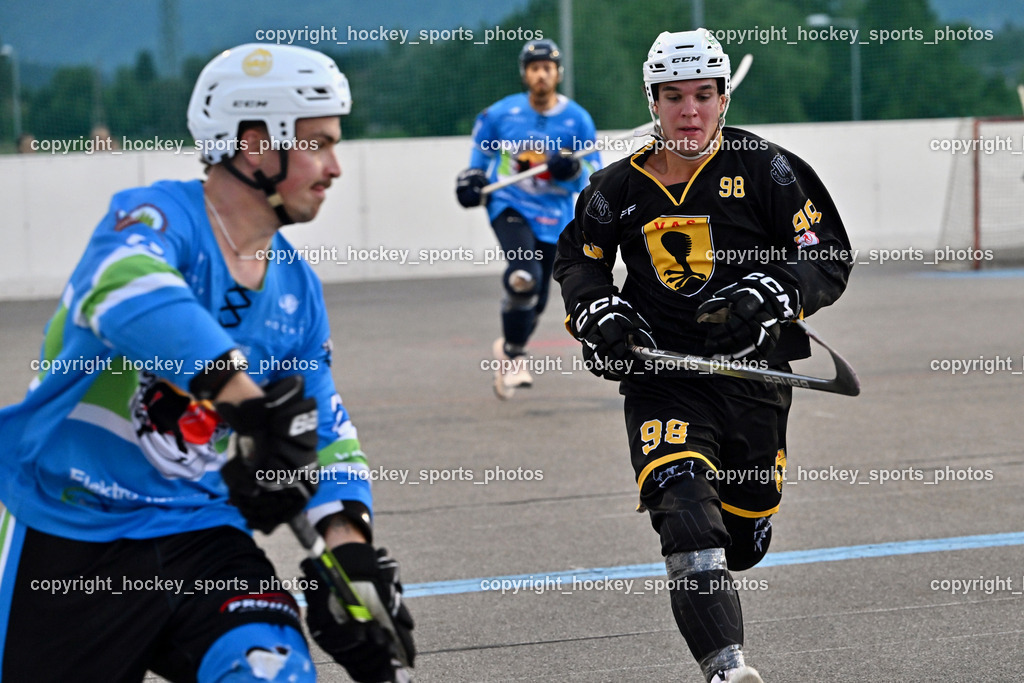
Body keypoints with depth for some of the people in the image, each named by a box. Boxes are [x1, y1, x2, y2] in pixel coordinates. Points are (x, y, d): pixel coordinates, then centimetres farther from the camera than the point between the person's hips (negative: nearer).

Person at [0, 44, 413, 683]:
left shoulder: (298, 290, 9)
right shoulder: (155, 217, -13)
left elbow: (328, 435, 13)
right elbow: (131, 294, -37)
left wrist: (347, 547, -6)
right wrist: (253, 403, -47)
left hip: (197, 533, 5)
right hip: (68, 530, -5)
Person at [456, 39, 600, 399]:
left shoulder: (577, 120, -4)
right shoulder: (502, 113, -3)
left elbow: (594, 174, -1)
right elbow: (482, 143, 19)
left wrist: (573, 171, -22)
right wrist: (472, 175, 8)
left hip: (553, 217, 2)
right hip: (509, 207, -2)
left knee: (535, 300, 11)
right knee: (524, 277, -28)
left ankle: (508, 350, 39)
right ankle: (512, 355, -12)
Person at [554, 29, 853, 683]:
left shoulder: (766, 169, -4)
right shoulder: (620, 187, 3)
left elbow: (830, 260, -4)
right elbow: (577, 257, 20)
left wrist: (765, 297, -21)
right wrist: (597, 314, 1)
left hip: (753, 373, 0)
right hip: (661, 378, 0)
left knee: (742, 545, 13)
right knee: (688, 520, -24)